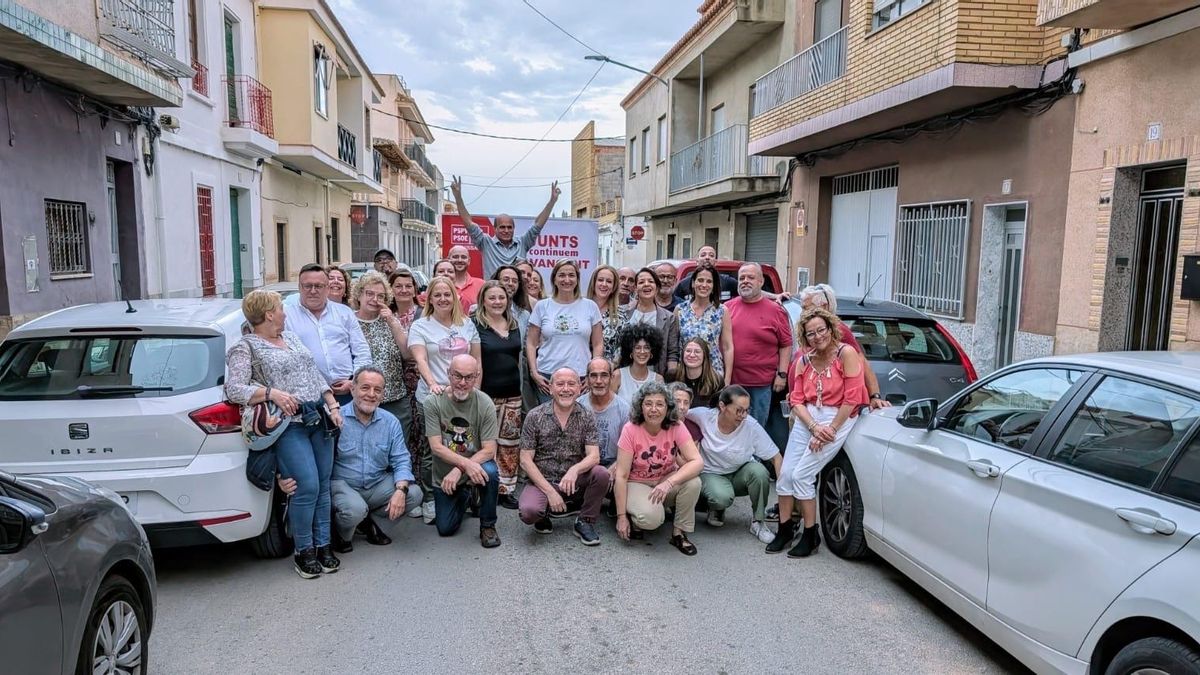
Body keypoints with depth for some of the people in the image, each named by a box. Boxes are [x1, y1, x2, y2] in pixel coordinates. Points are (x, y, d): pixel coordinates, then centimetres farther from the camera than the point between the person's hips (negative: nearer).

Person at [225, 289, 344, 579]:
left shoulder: (291, 336, 21)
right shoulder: (245, 347, 0)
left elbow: (315, 374, 22)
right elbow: (233, 389, -11)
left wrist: (332, 406, 13)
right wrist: (271, 393, -21)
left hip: (320, 421, 7)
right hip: (289, 426, -6)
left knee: (323, 485, 5)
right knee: (307, 487, -13)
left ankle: (322, 545, 15)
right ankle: (304, 551, 3)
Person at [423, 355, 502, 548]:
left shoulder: (485, 404, -16)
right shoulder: (433, 402, -14)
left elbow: (489, 450, -17)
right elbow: (436, 447, -19)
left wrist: (458, 470, -28)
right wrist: (466, 463, -34)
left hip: (475, 466, -1)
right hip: (443, 476, 2)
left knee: (490, 472, -34)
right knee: (446, 529, 3)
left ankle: (488, 526, -9)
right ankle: (464, 497, 37)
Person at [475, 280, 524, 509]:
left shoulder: (514, 325, 12)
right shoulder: (475, 326, -5)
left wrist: (519, 386, 16)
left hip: (513, 394, 6)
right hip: (487, 393, -5)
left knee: (510, 443, 8)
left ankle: (506, 489, 18)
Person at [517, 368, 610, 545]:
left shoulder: (586, 417, -2)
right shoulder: (535, 417, -6)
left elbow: (594, 456, -11)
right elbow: (525, 460, -7)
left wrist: (575, 469, -34)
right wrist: (550, 492, -16)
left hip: (575, 483, 2)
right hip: (542, 481, -2)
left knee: (601, 473, -27)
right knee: (529, 512, -31)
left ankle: (585, 522, -2)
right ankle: (544, 514, 8)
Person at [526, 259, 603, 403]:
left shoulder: (590, 306, 7)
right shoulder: (542, 306, 6)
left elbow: (598, 344, 8)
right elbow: (531, 344, 7)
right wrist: (534, 373, -2)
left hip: (581, 376, 0)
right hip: (547, 377, 0)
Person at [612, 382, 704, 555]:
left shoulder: (676, 427, -14)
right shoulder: (631, 429, -19)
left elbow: (697, 462, -23)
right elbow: (621, 476, -17)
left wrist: (669, 483, -39)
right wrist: (621, 516, -19)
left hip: (667, 480, 3)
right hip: (637, 484, -3)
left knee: (693, 482, -27)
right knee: (652, 517, -33)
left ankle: (679, 533, -6)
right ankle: (633, 519, 4)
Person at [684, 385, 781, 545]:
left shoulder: (751, 426, -21)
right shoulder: (703, 416, -21)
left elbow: (776, 458, -16)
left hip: (740, 474, 1)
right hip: (711, 474, -1)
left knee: (759, 471, -33)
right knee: (722, 497, -35)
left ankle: (758, 522, -8)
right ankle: (716, 509, 6)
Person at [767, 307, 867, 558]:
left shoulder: (846, 353, -10)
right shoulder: (804, 361, 7)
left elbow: (852, 398, -14)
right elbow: (796, 400, 3)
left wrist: (830, 430, -13)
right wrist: (813, 427, -13)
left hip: (837, 418, -6)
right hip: (807, 418, 6)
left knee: (802, 475, -11)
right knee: (785, 473, 0)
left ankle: (811, 535, 6)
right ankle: (785, 530, 18)